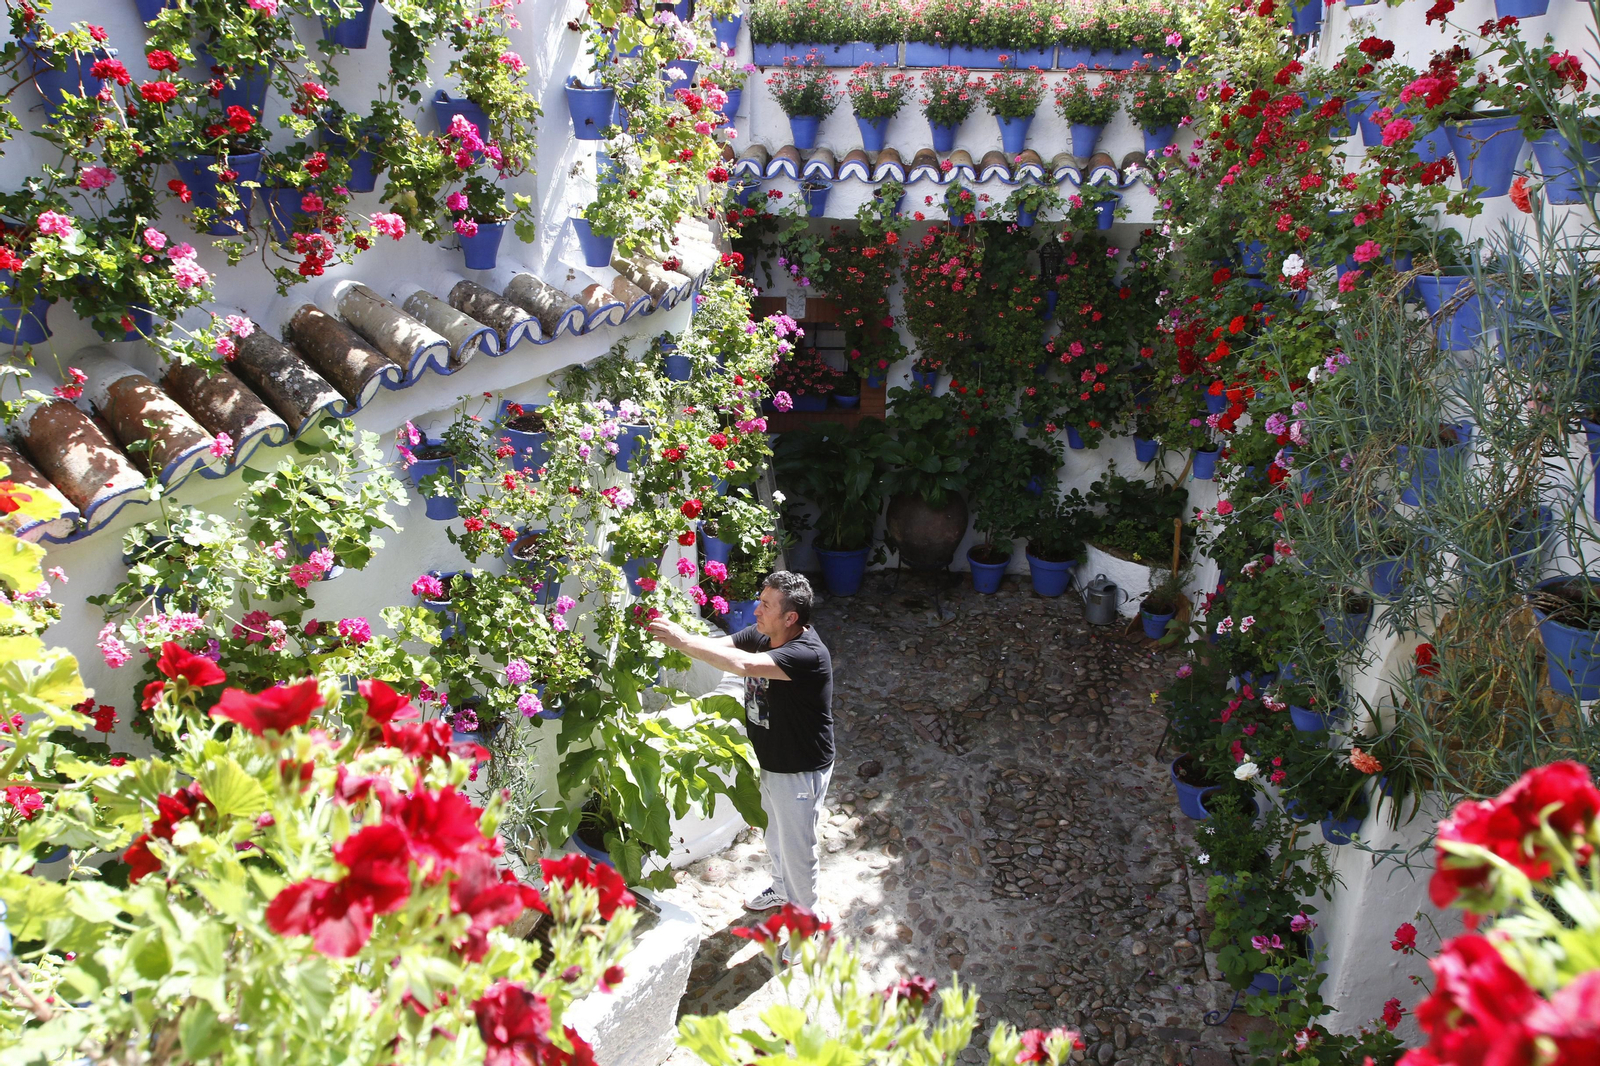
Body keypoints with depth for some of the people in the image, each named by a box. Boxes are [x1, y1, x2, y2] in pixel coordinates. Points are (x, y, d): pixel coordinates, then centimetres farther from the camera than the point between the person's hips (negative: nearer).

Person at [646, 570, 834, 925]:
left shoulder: (808, 654, -36)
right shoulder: (760, 635, -8)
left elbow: (742, 664, -46)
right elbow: (718, 645, -10)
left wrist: (684, 641, -42)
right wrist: (675, 634, -28)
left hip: (801, 772, -8)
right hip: (771, 761, 8)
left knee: (797, 848, 12)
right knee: (775, 836, 29)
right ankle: (782, 890, 56)